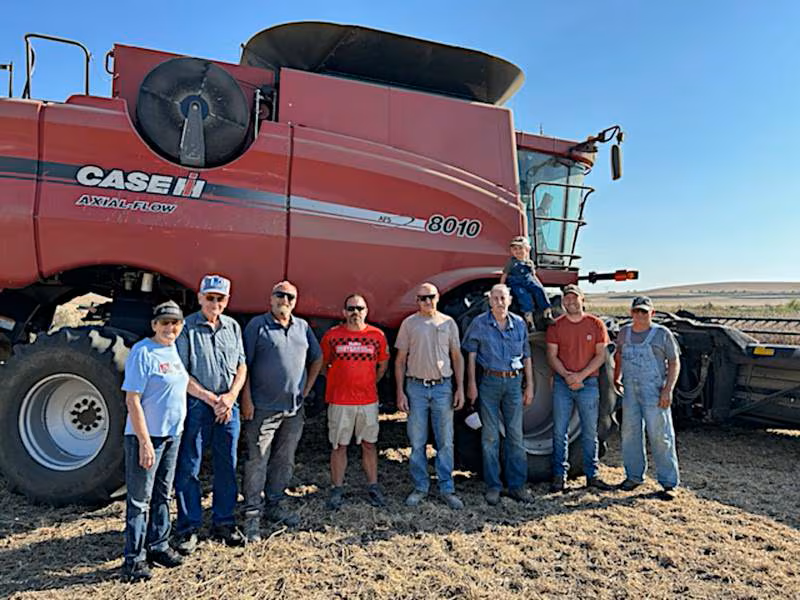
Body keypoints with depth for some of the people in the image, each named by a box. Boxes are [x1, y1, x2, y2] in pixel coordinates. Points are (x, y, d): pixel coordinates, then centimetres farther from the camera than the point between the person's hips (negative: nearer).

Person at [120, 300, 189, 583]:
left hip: (172, 435, 8)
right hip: (146, 436, -8)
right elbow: (132, 400, -19)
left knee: (162, 495, 19)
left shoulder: (174, 350, 7)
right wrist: (145, 442, -21)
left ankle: (158, 546, 33)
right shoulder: (142, 352, -16)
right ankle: (134, 558, 15)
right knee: (140, 499, 3)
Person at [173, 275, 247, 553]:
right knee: (188, 468, 4)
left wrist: (230, 396, -5)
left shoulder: (233, 327, 8)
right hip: (195, 405, -4)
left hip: (228, 406, 5)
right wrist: (210, 399, -12)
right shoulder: (187, 328, -7)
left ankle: (224, 522, 26)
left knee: (227, 466, 12)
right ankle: (188, 528, 18)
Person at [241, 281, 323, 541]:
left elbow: (317, 359, 20)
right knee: (257, 462, 0)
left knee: (284, 461, 14)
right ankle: (252, 514, 10)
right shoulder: (257, 325, -4)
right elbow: (243, 365, -7)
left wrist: (306, 389, 12)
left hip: (294, 408, 5)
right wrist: (246, 400, -11)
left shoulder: (302, 327, 10)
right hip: (263, 408, -5)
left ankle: (273, 505, 29)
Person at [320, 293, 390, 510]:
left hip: (368, 401, 1)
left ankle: (373, 487, 21)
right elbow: (322, 365, 10)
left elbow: (382, 365, 15)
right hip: (339, 401, -1)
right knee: (339, 446, 6)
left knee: (369, 445, 9)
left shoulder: (377, 335, 3)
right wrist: (338, 382, 7)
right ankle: (337, 489, 17)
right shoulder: (332, 335, -1)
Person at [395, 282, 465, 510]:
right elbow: (400, 360, 3)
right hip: (416, 388, -1)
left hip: (443, 387, 1)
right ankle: (420, 487, 19)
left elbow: (457, 358, 9)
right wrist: (400, 391, -3)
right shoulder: (409, 323, 3)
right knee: (417, 442, 6)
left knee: (445, 442, 5)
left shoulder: (448, 323, 7)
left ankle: (447, 489, 15)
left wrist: (460, 388, 3)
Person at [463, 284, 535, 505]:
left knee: (515, 435, 7)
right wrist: (471, 384, -5)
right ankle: (493, 486, 13)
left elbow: (526, 356, 12)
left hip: (514, 382, 3)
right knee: (490, 436, 3)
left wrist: (529, 386, 9)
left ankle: (517, 485, 17)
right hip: (489, 382, -2)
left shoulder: (519, 324, 7)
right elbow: (471, 354, 0)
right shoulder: (479, 323, -1)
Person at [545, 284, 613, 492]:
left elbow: (601, 355, -1)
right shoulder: (556, 326, 2)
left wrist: (581, 375, -12)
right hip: (562, 383, 0)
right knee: (559, 431, 3)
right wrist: (567, 376, -15)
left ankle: (592, 475, 19)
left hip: (589, 383, 0)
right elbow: (552, 356, 0)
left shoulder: (596, 324, 2)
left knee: (590, 432, 8)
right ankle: (559, 475, 11)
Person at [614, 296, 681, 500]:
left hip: (654, 392, -5)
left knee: (660, 436, -3)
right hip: (630, 391, 5)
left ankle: (668, 483, 6)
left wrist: (668, 390, -12)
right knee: (630, 432, 11)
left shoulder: (662, 334, -3)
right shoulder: (624, 333, 10)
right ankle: (634, 476, 25)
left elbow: (674, 363, -3)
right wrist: (616, 380, 16)